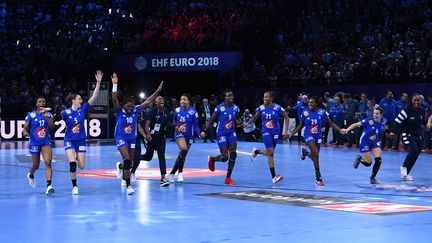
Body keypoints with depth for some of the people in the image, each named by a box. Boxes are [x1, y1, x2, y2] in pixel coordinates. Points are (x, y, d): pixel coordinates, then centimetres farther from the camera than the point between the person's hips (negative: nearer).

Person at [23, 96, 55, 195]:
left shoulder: (48, 114, 3)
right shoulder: (31, 115, 0)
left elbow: (52, 125, -14)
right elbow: (25, 128, -1)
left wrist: (45, 116, -23)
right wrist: (25, 132, -23)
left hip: (46, 142, 1)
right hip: (34, 143, 0)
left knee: (48, 163, -18)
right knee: (36, 165, 11)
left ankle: (49, 185, -25)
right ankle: (31, 175, 47)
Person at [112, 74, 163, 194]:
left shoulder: (136, 110, -2)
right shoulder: (119, 112, -12)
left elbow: (147, 101, 0)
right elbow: (114, 99, -27)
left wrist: (158, 90, -3)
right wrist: (115, 85, -37)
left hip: (132, 139, 5)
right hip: (121, 139, -5)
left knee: (130, 163, 13)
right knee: (127, 161, -22)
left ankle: (120, 166, 51)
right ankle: (128, 186, -19)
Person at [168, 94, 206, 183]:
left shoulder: (193, 111, -8)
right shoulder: (177, 110, 0)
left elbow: (195, 126, -6)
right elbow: (174, 121, 17)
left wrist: (200, 134, -23)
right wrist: (176, 126, -4)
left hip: (189, 135, 1)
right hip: (179, 134, -1)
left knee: (182, 155, 9)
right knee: (183, 150, -27)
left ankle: (172, 173, 27)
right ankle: (180, 173, -21)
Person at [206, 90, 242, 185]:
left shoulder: (235, 108, 2)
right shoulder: (219, 108, -12)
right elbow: (211, 120, -6)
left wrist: (240, 123, -2)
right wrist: (205, 130, -13)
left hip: (231, 133, 5)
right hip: (222, 134, -4)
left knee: (233, 154, -8)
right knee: (224, 158, -7)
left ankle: (228, 178, 3)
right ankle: (212, 159, 29)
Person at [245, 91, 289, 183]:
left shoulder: (277, 107, -10)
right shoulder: (261, 108, -3)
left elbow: (286, 118, -4)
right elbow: (255, 117, 14)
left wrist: (286, 131, -10)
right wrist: (247, 123, 1)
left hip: (275, 132, 1)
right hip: (266, 132, -1)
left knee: (270, 152, 9)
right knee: (270, 152, -14)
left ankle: (256, 151, 41)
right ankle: (273, 176, -11)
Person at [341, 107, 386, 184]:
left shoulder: (383, 122, -7)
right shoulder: (369, 120, -21)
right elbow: (356, 124, -18)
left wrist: (375, 136, -2)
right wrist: (347, 129, -31)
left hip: (375, 142, 4)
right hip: (365, 142, -4)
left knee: (378, 160, -11)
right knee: (368, 163, -6)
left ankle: (372, 178, 9)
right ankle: (359, 158, 30)